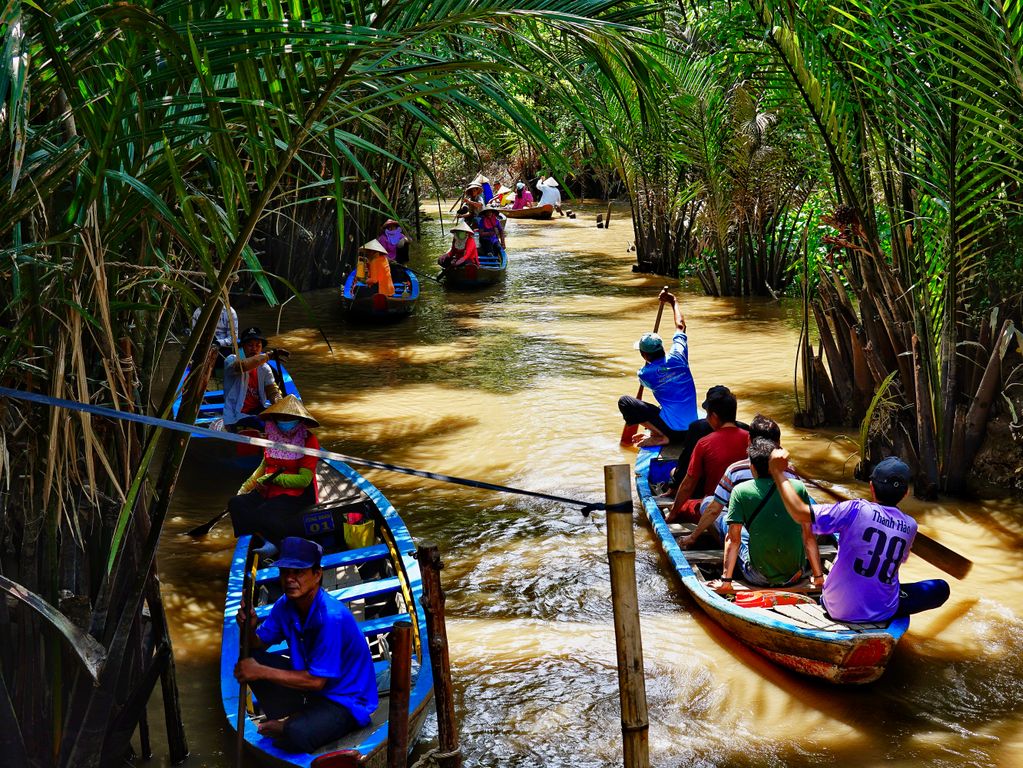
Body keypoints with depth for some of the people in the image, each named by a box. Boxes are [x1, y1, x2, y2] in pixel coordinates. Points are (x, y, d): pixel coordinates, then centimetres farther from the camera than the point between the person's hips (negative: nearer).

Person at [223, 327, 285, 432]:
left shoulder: (264, 368, 10)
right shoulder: (231, 360, -6)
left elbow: (272, 391, 3)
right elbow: (242, 366, -31)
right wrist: (269, 355, -37)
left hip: (258, 412, 6)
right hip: (236, 417, -6)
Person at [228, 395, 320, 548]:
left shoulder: (308, 441, -11)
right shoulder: (272, 436, 9)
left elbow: (304, 480, -15)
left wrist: (273, 478, -17)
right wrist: (246, 487, 14)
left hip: (295, 494, -8)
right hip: (267, 491, 8)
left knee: (264, 515, -34)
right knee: (236, 504, -18)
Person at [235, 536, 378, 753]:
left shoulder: (332, 617, -29)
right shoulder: (285, 605, -5)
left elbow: (316, 681, -27)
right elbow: (258, 645, 4)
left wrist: (261, 672, -24)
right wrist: (249, 628, -20)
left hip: (347, 701, -8)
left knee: (297, 735, -35)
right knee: (251, 661, -6)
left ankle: (288, 728, 0)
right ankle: (286, 723, -2)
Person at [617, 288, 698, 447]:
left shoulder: (644, 374, -11)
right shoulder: (677, 357, -3)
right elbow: (680, 325, 15)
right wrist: (673, 301, 29)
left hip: (672, 428, -7)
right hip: (692, 427, 7)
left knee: (624, 401, -5)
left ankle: (661, 436, -9)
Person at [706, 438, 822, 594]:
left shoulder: (740, 491, -7)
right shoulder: (798, 487, -2)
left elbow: (733, 539, -9)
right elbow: (809, 536, 1)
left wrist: (725, 581, -3)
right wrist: (818, 576, 10)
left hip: (758, 579, -2)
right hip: (795, 577, 3)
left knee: (724, 520, 15)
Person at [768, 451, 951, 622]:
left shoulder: (856, 510, -16)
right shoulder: (910, 526, -4)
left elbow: (800, 513, -21)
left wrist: (778, 472, -13)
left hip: (838, 608, 1)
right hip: (882, 613, -1)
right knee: (941, 588, 16)